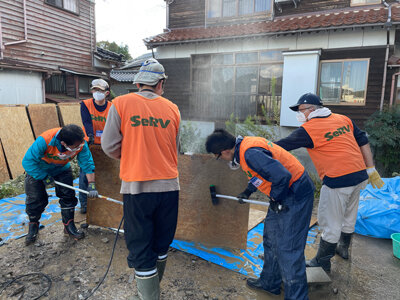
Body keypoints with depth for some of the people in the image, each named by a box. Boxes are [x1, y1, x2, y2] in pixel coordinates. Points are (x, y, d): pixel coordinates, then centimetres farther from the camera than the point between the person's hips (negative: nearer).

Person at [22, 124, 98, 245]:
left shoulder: (81, 144, -30)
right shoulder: (44, 141, -41)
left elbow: (87, 163, -22)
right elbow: (28, 161, -30)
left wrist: (91, 184, -26)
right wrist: (43, 177, -24)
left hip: (62, 169, 3)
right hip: (38, 170, -2)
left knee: (68, 195, -4)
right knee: (35, 199, -1)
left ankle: (69, 226, 13)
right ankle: (33, 226, 26)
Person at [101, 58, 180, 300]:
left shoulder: (121, 103, -5)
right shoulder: (172, 109, 3)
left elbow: (110, 146, -4)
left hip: (136, 187, -3)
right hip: (169, 185, 4)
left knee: (140, 247, 11)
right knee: (162, 244, 23)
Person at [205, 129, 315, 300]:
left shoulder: (250, 153, -28)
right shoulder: (245, 144, 4)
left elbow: (282, 176, -34)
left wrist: (276, 200, -17)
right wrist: (248, 191, 26)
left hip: (296, 195, -10)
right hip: (284, 192, 11)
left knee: (288, 249, -4)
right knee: (270, 238, 20)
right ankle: (270, 283, 38)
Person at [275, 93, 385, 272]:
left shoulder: (309, 129, -11)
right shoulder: (344, 119, 11)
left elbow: (281, 147, -9)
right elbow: (363, 142, 12)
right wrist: (371, 170, 16)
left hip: (337, 181, -8)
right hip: (360, 176, 8)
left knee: (330, 223, 5)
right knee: (349, 215, 25)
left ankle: (322, 262, 21)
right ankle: (344, 247, 46)